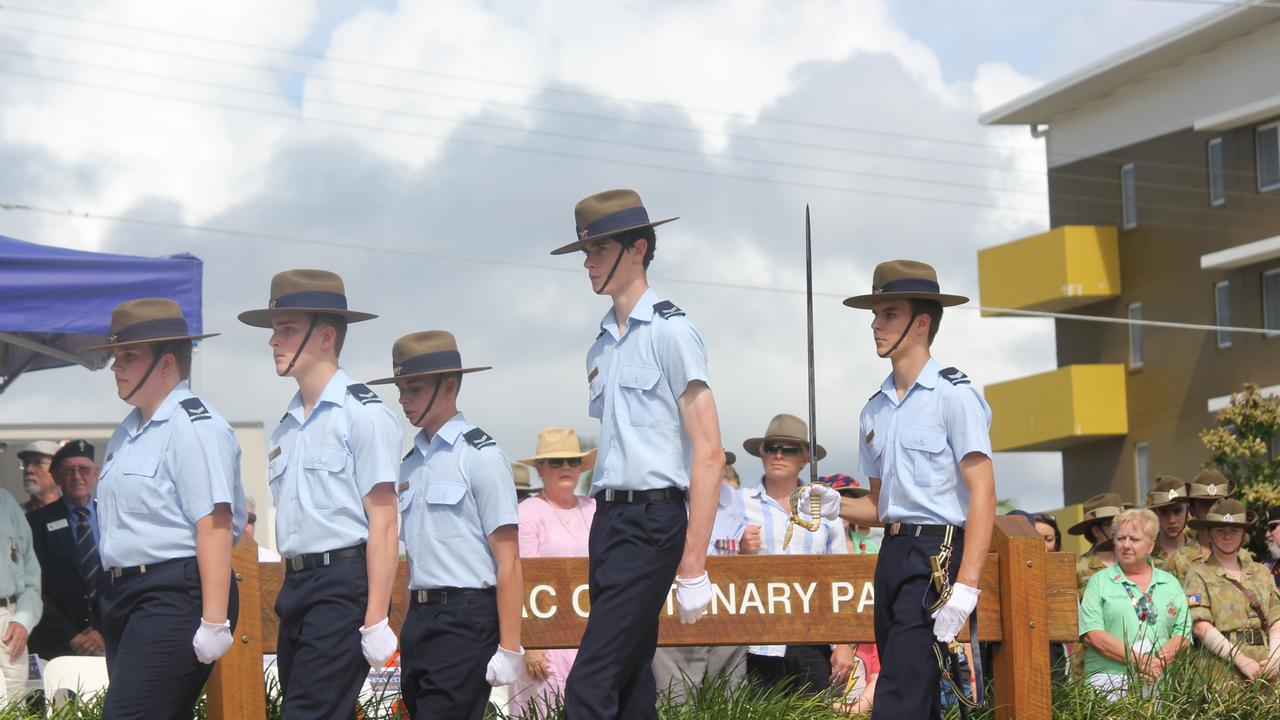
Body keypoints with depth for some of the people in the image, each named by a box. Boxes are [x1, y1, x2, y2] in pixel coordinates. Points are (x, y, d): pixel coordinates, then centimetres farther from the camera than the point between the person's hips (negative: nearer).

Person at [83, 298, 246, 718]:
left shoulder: (194, 427, -11)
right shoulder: (128, 430, 18)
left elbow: (215, 527, -19)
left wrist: (214, 621, -24)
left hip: (174, 600, -9)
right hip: (124, 596, 9)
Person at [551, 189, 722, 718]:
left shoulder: (669, 332, -6)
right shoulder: (602, 347, 17)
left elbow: (709, 454, -11)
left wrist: (693, 568, -15)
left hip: (651, 521, -8)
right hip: (607, 518, 8)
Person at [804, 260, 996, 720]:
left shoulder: (953, 395, -6)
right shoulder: (875, 411, 15)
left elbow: (982, 495, -11)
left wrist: (966, 584, -20)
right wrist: (838, 507, 0)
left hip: (937, 558, -8)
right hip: (892, 556, 8)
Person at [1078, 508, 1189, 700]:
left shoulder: (1170, 584, 16)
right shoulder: (1099, 582, 8)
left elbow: (1183, 634, 8)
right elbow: (1091, 634, -4)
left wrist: (1159, 662, -11)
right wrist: (1137, 660, -12)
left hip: (1159, 682, 2)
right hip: (1109, 681, -2)